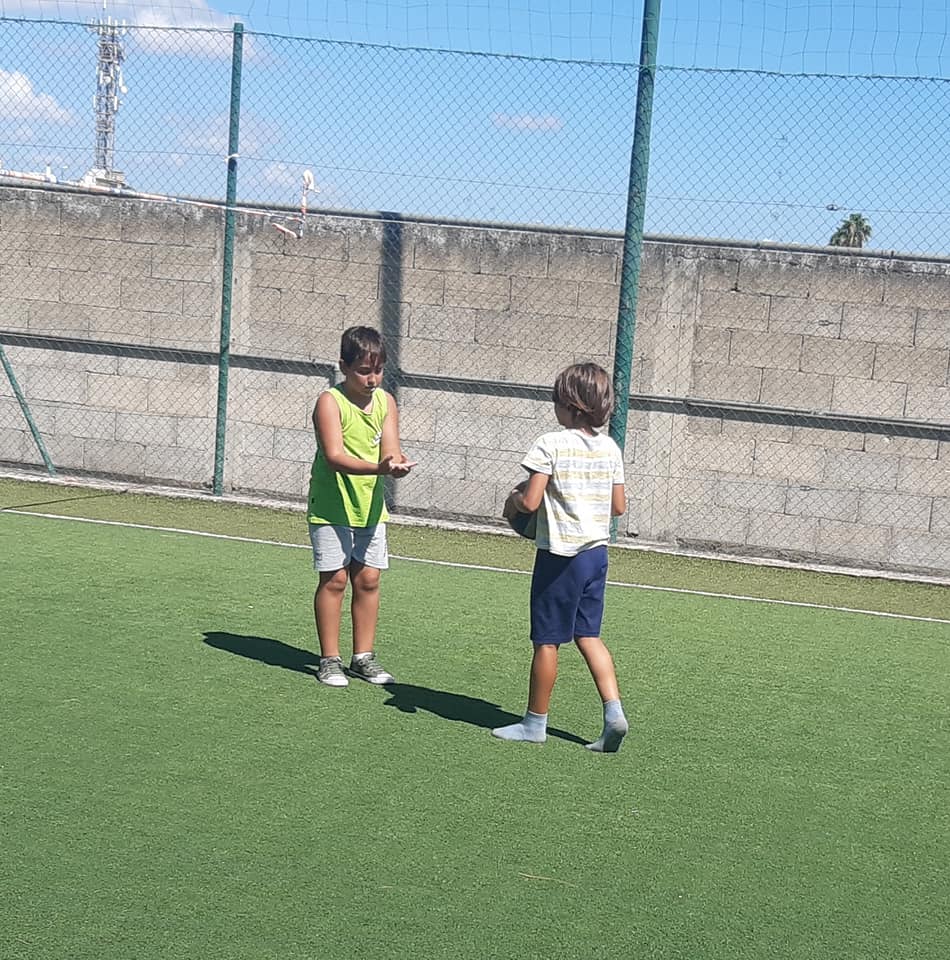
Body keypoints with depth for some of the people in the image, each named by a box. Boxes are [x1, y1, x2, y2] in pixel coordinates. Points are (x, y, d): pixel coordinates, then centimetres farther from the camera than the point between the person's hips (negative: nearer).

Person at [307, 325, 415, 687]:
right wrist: (378, 467, -39)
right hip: (331, 505, -5)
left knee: (368, 579, 7)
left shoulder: (386, 402, 3)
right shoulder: (330, 401, -15)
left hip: (370, 505, 5)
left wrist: (397, 461, -30)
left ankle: (363, 657, 18)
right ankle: (329, 660, 7)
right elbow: (335, 456, -25)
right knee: (334, 578, -3)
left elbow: (390, 447, -6)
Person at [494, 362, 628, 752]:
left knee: (547, 640, 5)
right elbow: (619, 506, 7)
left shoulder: (550, 445, -14)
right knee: (589, 635, 15)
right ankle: (613, 710, 2)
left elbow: (530, 501, -18)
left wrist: (513, 498, 3)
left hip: (560, 555, -6)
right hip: (597, 552, 6)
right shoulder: (610, 448, 4)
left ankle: (535, 722, 15)